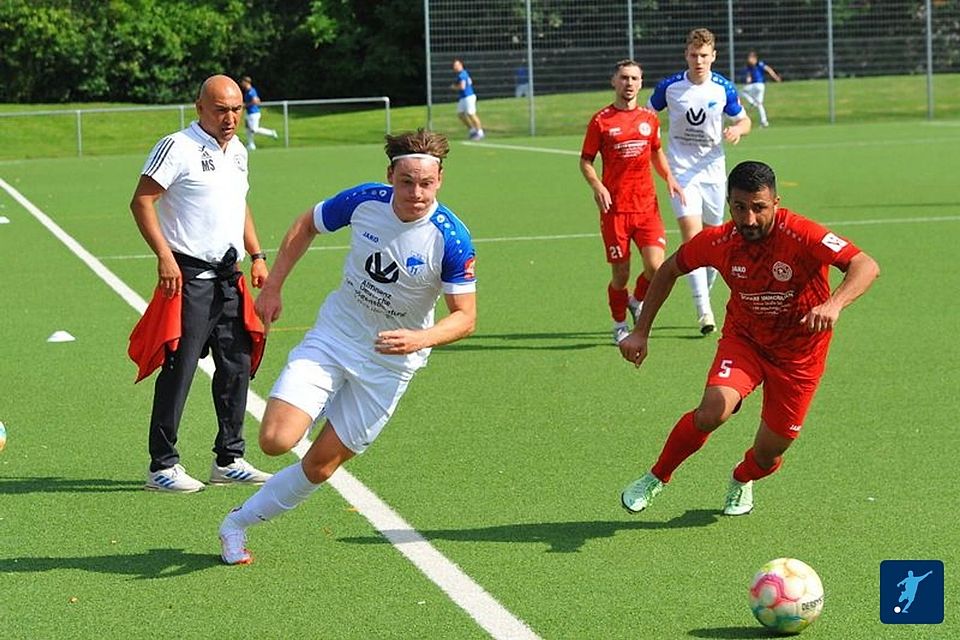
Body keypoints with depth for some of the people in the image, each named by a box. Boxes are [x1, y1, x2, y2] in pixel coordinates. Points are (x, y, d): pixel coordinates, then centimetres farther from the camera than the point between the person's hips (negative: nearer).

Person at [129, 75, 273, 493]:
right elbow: (142, 202, -12)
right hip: (188, 276, -8)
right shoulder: (178, 148, -10)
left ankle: (229, 459, 18)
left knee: (237, 365, 8)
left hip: (229, 276, 8)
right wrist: (165, 256, -20)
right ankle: (162, 466, -1)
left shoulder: (237, 151, 15)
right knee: (179, 368, -7)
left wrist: (257, 256, 19)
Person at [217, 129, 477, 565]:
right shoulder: (364, 201, -14)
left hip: (390, 360, -1)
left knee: (320, 466, 1)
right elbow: (306, 225, 6)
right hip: (333, 334, 1)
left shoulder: (451, 240, -21)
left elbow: (465, 317, -15)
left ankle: (237, 524, 21)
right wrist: (272, 288, 3)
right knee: (276, 440, -18)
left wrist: (420, 339, -33)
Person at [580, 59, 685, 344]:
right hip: (615, 208, -3)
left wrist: (669, 178, 7)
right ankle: (619, 325, 24)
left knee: (655, 266, -12)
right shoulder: (601, 120, -2)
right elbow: (585, 160, 3)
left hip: (647, 206, 3)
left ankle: (637, 301, 20)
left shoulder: (649, 118, 9)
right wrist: (597, 187, -14)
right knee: (620, 274, 2)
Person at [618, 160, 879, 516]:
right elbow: (669, 270, 2)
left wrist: (834, 305, -57)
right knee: (712, 412, -25)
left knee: (769, 452, 4)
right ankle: (657, 478, 0)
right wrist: (641, 332, -1)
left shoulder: (801, 236, -29)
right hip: (744, 337, 1)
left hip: (799, 350, -1)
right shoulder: (717, 242, -18)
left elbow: (866, 266, -39)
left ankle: (742, 481, 42)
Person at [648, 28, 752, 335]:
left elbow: (744, 120, 10)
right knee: (691, 235, -17)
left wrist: (737, 130, -13)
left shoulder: (723, 88, -3)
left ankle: (704, 296, 35)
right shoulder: (669, 87, -6)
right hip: (681, 171, -2)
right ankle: (704, 310, -19)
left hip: (713, 170, 2)